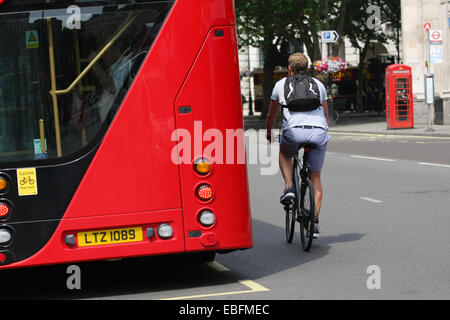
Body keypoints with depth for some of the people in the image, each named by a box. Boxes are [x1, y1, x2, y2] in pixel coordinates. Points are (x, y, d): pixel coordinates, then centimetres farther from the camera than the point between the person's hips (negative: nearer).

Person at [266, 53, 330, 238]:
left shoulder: (282, 84, 21)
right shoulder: (318, 84, 25)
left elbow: (271, 115, 31)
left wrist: (269, 134, 47)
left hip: (294, 131, -2)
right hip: (319, 132, 2)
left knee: (284, 153, 33)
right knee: (315, 177, 15)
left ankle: (289, 187, 9)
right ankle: (315, 222, 7)